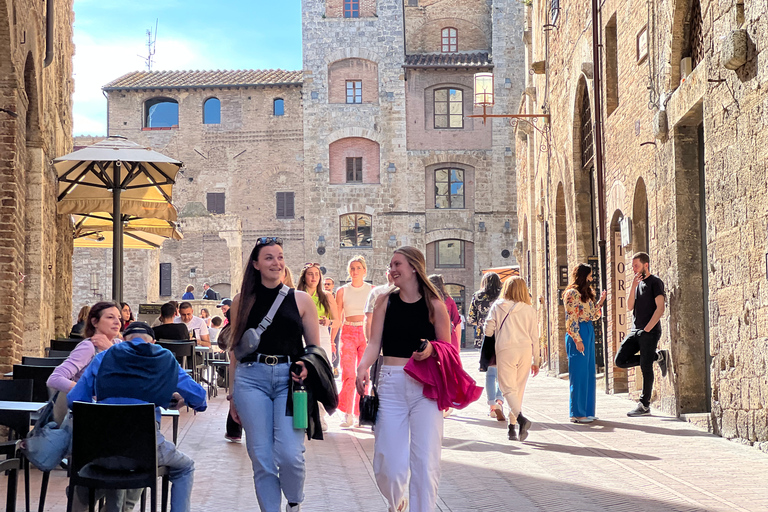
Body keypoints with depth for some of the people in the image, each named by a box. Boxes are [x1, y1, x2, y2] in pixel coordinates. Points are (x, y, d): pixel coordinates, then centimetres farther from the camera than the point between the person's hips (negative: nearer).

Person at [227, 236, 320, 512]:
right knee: (261, 459, -1)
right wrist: (233, 395, 15)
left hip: (289, 379, -1)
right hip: (252, 378, 1)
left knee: (289, 454, -14)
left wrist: (307, 365, -11)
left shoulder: (301, 300, 7)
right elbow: (236, 349, 15)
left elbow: (316, 348, 11)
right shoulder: (243, 301, 10)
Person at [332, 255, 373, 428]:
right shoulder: (342, 291, 6)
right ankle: (348, 415, -8)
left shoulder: (372, 290, 6)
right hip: (348, 334, 0)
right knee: (348, 375, -10)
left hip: (367, 334, 0)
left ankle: (360, 413, 7)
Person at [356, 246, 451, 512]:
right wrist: (363, 367, -17)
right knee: (388, 465, 1)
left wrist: (431, 350, -13)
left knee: (425, 462, -4)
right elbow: (374, 343, 1)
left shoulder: (434, 305, 3)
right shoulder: (385, 301, 7)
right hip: (391, 384, 1)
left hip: (426, 388, -1)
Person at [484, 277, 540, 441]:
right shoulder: (529, 309, 5)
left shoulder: (497, 306, 1)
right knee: (519, 389, 11)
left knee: (508, 388, -3)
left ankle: (521, 417, -27)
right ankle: (512, 425, 13)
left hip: (505, 350, -2)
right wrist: (536, 360, 14)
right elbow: (534, 336, 7)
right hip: (525, 350, 2)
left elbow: (488, 331, 1)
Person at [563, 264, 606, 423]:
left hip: (589, 332, 9)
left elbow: (593, 316, 20)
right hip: (577, 334, -9)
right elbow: (571, 319, -14)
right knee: (578, 374, -5)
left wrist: (600, 302, 9)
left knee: (589, 373, 10)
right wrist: (578, 339, -18)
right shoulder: (572, 293, -10)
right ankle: (577, 413, -1)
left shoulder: (586, 293, 18)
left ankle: (587, 411, 16)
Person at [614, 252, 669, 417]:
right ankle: (658, 356, 12)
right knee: (620, 360, -3)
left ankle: (644, 405, 3)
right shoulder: (638, 283, 18)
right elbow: (629, 307, 6)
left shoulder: (655, 282, -4)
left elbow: (660, 308, -12)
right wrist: (633, 285, -5)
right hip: (635, 331, 8)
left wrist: (647, 329, -16)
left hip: (650, 332, -8)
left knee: (646, 368, -5)